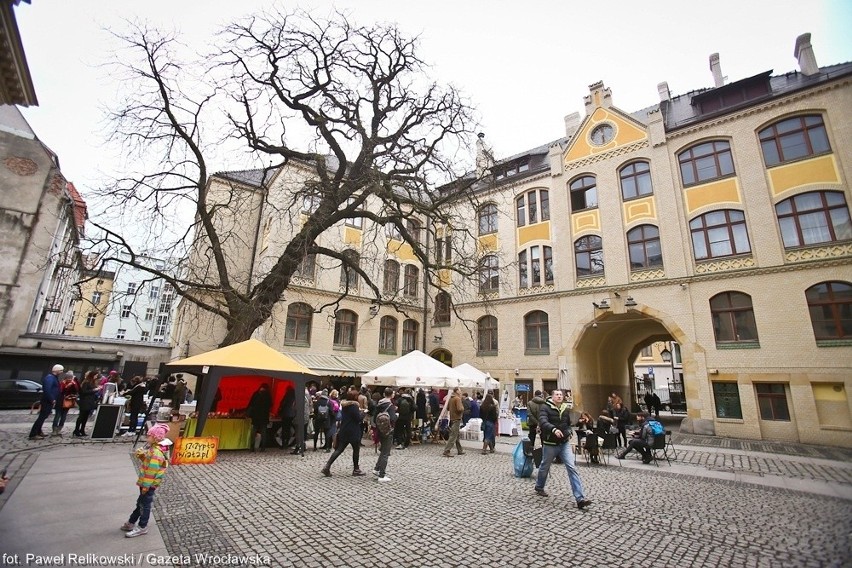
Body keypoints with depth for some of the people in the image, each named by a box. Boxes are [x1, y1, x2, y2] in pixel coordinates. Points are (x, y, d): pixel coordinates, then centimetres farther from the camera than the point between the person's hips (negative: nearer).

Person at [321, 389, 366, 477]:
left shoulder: (344, 405, 9)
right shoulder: (354, 406, -17)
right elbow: (358, 419, -19)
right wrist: (360, 411, -2)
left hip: (344, 431, 8)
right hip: (353, 432, -7)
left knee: (339, 449, 9)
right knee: (356, 449, 8)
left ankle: (327, 467, 1)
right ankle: (356, 470, 16)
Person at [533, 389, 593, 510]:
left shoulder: (565, 409, 5)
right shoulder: (545, 407, -14)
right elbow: (543, 422, -31)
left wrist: (569, 432, 5)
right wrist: (554, 429, -46)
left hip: (564, 443, 4)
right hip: (550, 444, -4)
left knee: (572, 468, -8)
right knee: (545, 467, 14)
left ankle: (580, 499, -7)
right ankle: (539, 487, 40)